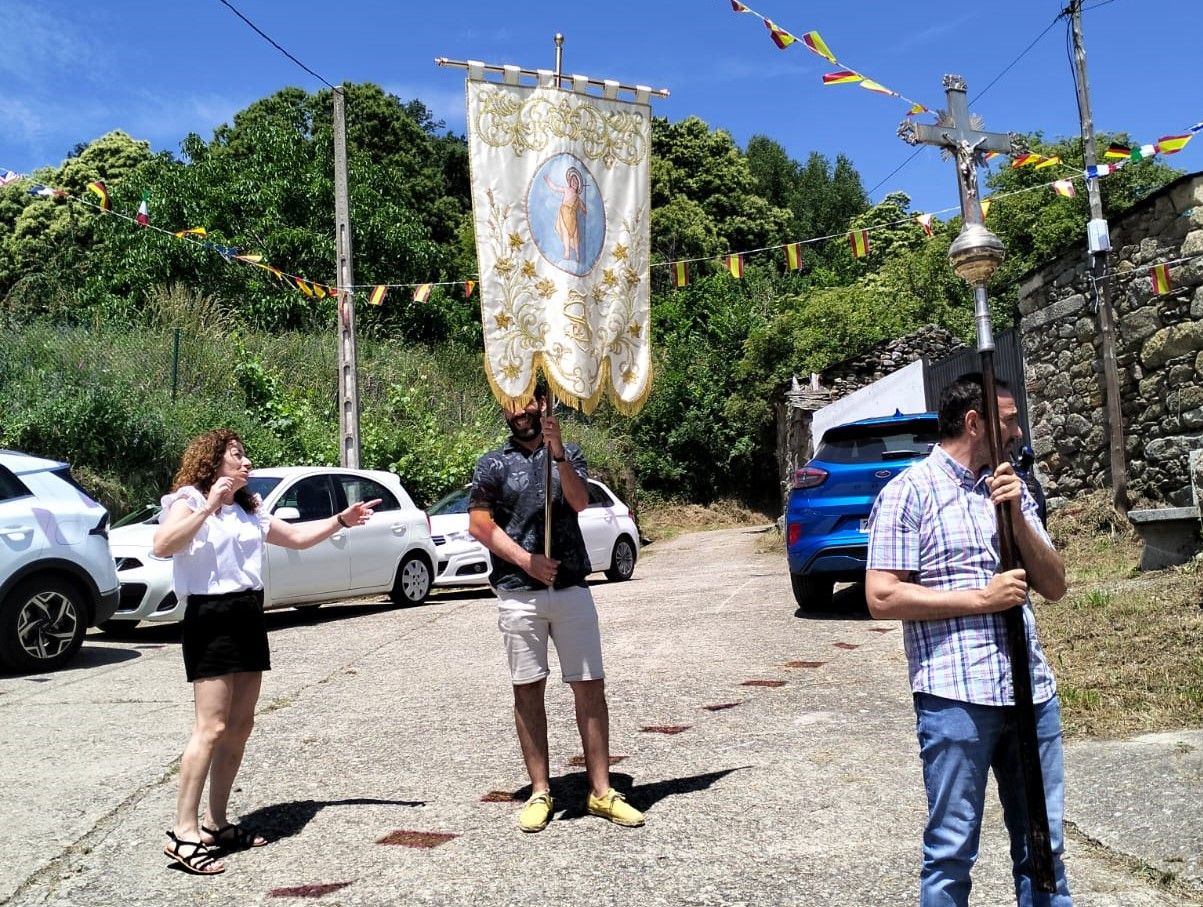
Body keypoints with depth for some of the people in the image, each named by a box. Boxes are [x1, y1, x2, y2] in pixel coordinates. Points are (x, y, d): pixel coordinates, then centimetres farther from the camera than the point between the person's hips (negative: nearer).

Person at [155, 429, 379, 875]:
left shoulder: (247, 509, 19)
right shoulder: (187, 501, -3)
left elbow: (296, 536, 27)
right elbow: (162, 546, -23)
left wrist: (341, 520, 17)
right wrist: (208, 507, -25)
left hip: (248, 616, 8)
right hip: (210, 618, -8)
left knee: (240, 726, 8)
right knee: (212, 727, -13)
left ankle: (217, 822, 17)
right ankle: (184, 832, -9)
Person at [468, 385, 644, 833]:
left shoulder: (568, 455, 11)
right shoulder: (493, 464, 6)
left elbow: (580, 501, -6)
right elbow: (480, 526, -1)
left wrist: (557, 452, -19)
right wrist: (526, 560, -11)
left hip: (572, 589, 1)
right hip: (518, 594, -1)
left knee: (590, 686, 0)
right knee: (528, 690, 4)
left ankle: (601, 791, 8)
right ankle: (540, 792, 13)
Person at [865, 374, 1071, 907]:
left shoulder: (1011, 489, 14)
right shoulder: (909, 492, -5)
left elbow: (1055, 586, 9)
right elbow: (881, 598, -12)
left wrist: (1017, 517, -5)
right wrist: (981, 598, -14)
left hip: (1033, 692, 6)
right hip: (956, 698, -6)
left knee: (1044, 844, 15)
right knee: (952, 852, 5)